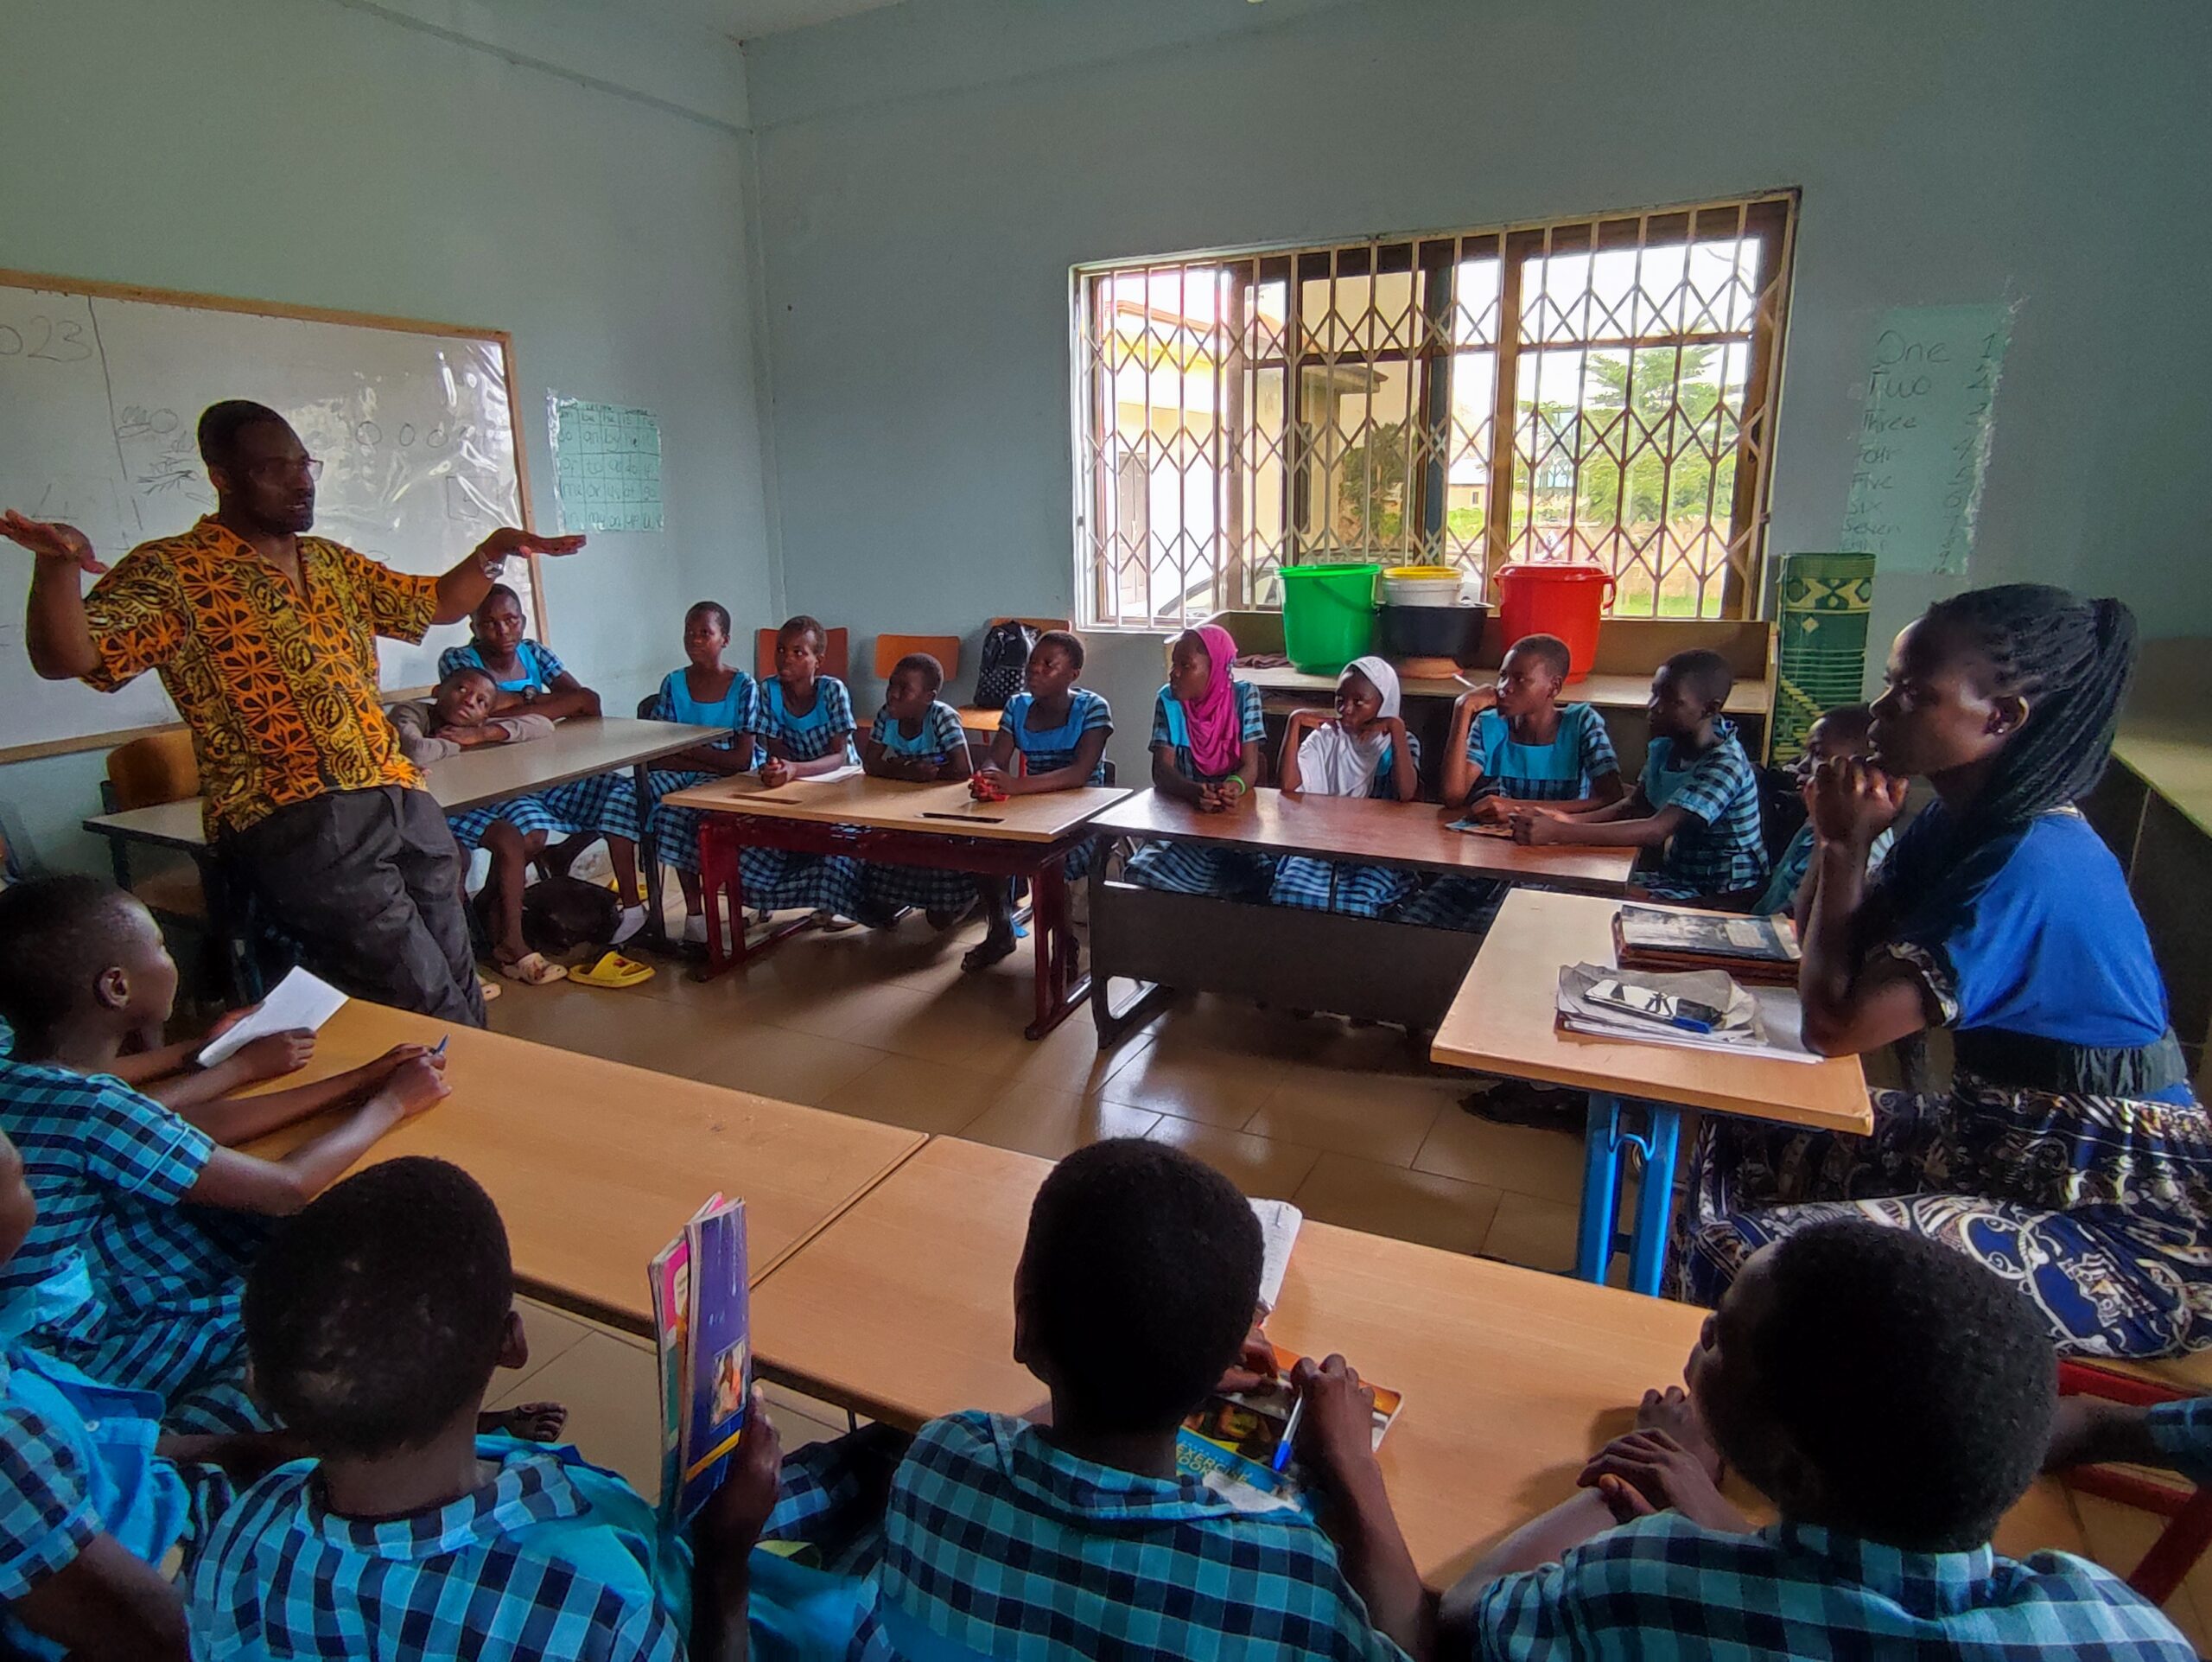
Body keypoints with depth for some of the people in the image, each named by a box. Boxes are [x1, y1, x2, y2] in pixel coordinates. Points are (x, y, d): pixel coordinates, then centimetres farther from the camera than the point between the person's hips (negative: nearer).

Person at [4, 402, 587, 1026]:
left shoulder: (332, 564, 19)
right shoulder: (173, 572, -1)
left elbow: (438, 603, 30)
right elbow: (65, 658, -12)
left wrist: (493, 550, 14)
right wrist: (57, 564, -29)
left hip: (405, 801, 7)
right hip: (297, 826, -7)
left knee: (460, 990, 11)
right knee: (430, 1011, -13)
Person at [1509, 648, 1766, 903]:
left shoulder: (1725, 765, -25)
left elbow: (1656, 830, -35)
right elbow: (1636, 807, 6)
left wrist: (1556, 832, -43)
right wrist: (1571, 820, -15)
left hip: (1723, 895, -7)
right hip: (1678, 877, 7)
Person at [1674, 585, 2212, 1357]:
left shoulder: (2033, 867, -27)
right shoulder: (1964, 823, 2)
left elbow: (1834, 1023, -27)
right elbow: (1829, 952, 11)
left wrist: (1847, 847, -17)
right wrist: (1840, 837, -6)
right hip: (2004, 1138, 10)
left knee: (1758, 1265, -25)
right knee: (1741, 1149, 13)